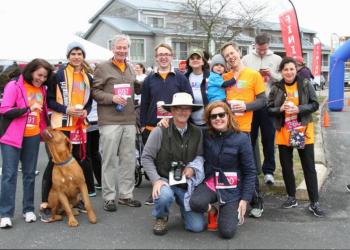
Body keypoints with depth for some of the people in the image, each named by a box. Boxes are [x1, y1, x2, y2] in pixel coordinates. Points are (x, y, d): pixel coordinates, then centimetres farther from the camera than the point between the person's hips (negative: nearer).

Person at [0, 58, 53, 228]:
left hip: (33, 137, 5)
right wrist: (28, 109, -24)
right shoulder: (14, 86, -9)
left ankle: (28, 209, 20)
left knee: (29, 174, 10)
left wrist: (44, 130, 12)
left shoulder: (42, 89, 8)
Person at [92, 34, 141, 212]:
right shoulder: (103, 68, 0)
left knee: (128, 159, 8)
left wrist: (136, 118, 20)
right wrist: (112, 98, -18)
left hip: (129, 121, 6)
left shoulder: (131, 69, 18)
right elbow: (95, 91, -3)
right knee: (109, 160, -1)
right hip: (109, 121, -5)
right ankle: (109, 197, 8)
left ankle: (126, 194, 19)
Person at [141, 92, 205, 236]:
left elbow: (200, 156, 9)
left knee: (197, 226, -8)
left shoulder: (197, 133, 1)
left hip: (187, 183, 3)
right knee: (165, 196, -39)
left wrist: (193, 168, -11)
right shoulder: (160, 131, -12)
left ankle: (184, 208, 29)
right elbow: (146, 157, -9)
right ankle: (161, 218, -1)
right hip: (164, 180, -2)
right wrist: (156, 180, -18)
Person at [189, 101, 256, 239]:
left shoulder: (241, 139, -10)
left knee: (227, 232, -11)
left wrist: (245, 199, -8)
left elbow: (250, 172, -6)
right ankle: (212, 210, 8)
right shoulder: (205, 136, -3)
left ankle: (232, 211, 25)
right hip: (209, 183, 2)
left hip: (231, 189, -2)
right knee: (196, 203, -31)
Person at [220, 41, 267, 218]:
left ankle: (257, 203, 14)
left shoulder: (253, 75, 0)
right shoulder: (224, 77, 12)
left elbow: (262, 101, -2)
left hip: (243, 128, -4)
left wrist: (245, 106, -17)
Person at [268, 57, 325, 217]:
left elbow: (315, 105, -3)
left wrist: (298, 109, -19)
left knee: (309, 168, 2)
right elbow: (269, 109, 2)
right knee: (286, 167, 11)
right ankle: (291, 198, 28)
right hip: (284, 133, 2)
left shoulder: (305, 85, -3)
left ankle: (314, 203, 9)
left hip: (303, 132, -2)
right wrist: (281, 109, -18)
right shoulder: (276, 88, 1)